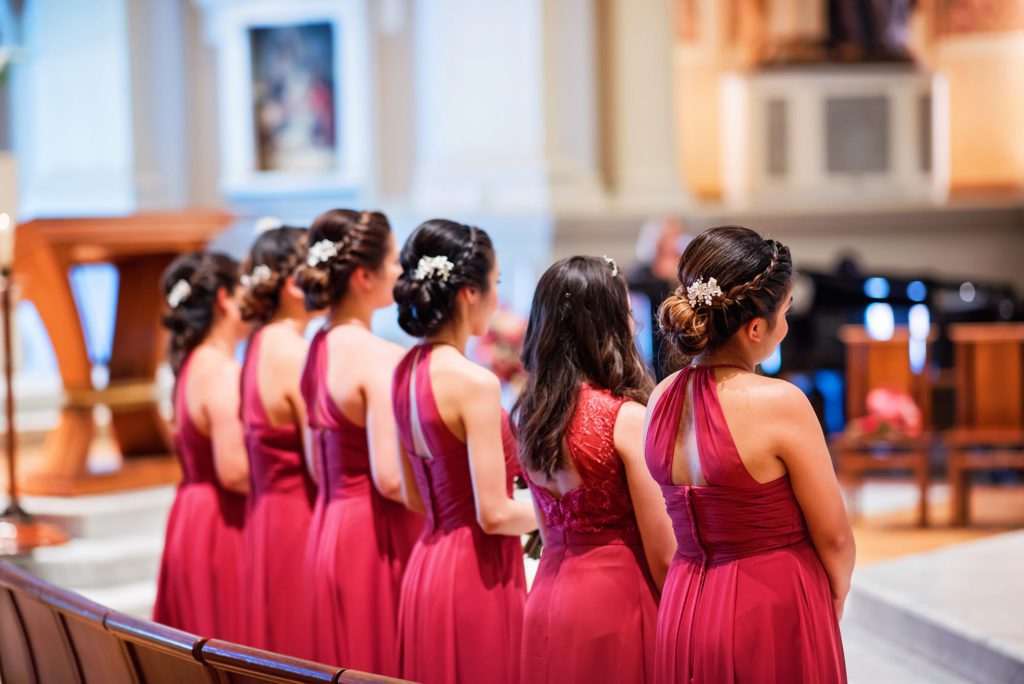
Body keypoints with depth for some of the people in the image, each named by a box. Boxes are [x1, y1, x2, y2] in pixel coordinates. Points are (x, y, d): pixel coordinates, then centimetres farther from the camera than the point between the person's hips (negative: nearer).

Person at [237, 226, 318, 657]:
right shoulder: (293, 354, -16)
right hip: (300, 520, -9)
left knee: (282, 652, 13)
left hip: (268, 521, 9)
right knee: (310, 654, -6)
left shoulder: (261, 347, 11)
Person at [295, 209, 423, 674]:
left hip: (329, 528, 9)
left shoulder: (317, 349, 8)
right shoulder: (379, 357, -18)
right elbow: (390, 478, -21)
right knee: (385, 666, -2)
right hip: (377, 536, -9)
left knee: (349, 664, 14)